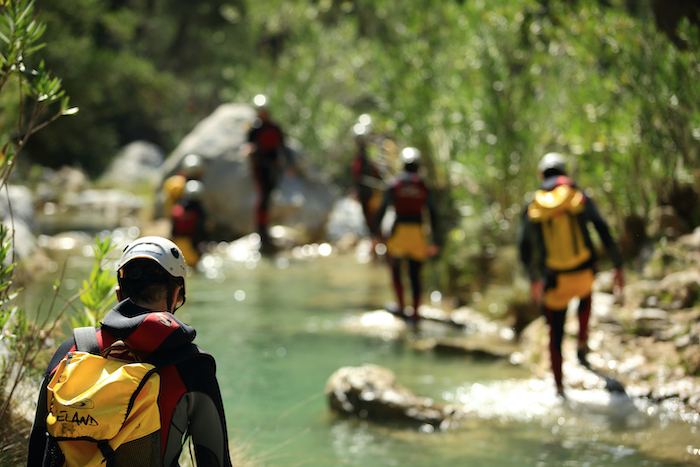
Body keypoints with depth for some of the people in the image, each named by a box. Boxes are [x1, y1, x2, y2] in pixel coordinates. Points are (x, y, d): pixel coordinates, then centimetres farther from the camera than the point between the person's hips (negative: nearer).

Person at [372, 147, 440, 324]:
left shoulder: (394, 185, 2)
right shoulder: (424, 188, 5)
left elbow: (381, 210, -2)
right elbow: (433, 214, 5)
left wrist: (375, 235, 2)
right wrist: (434, 241, 10)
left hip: (399, 230, -1)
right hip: (417, 232, 1)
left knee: (395, 270, 16)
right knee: (415, 274, 6)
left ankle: (400, 306, 7)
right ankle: (415, 312, 2)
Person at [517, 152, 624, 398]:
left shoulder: (532, 207, 2)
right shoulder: (580, 198, -1)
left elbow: (524, 248, 8)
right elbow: (604, 232, -6)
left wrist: (534, 278, 23)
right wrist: (618, 267, 0)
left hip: (554, 281, 0)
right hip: (584, 274, 0)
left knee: (555, 332, 13)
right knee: (585, 298, 38)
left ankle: (559, 386, 15)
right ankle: (582, 346, 32)